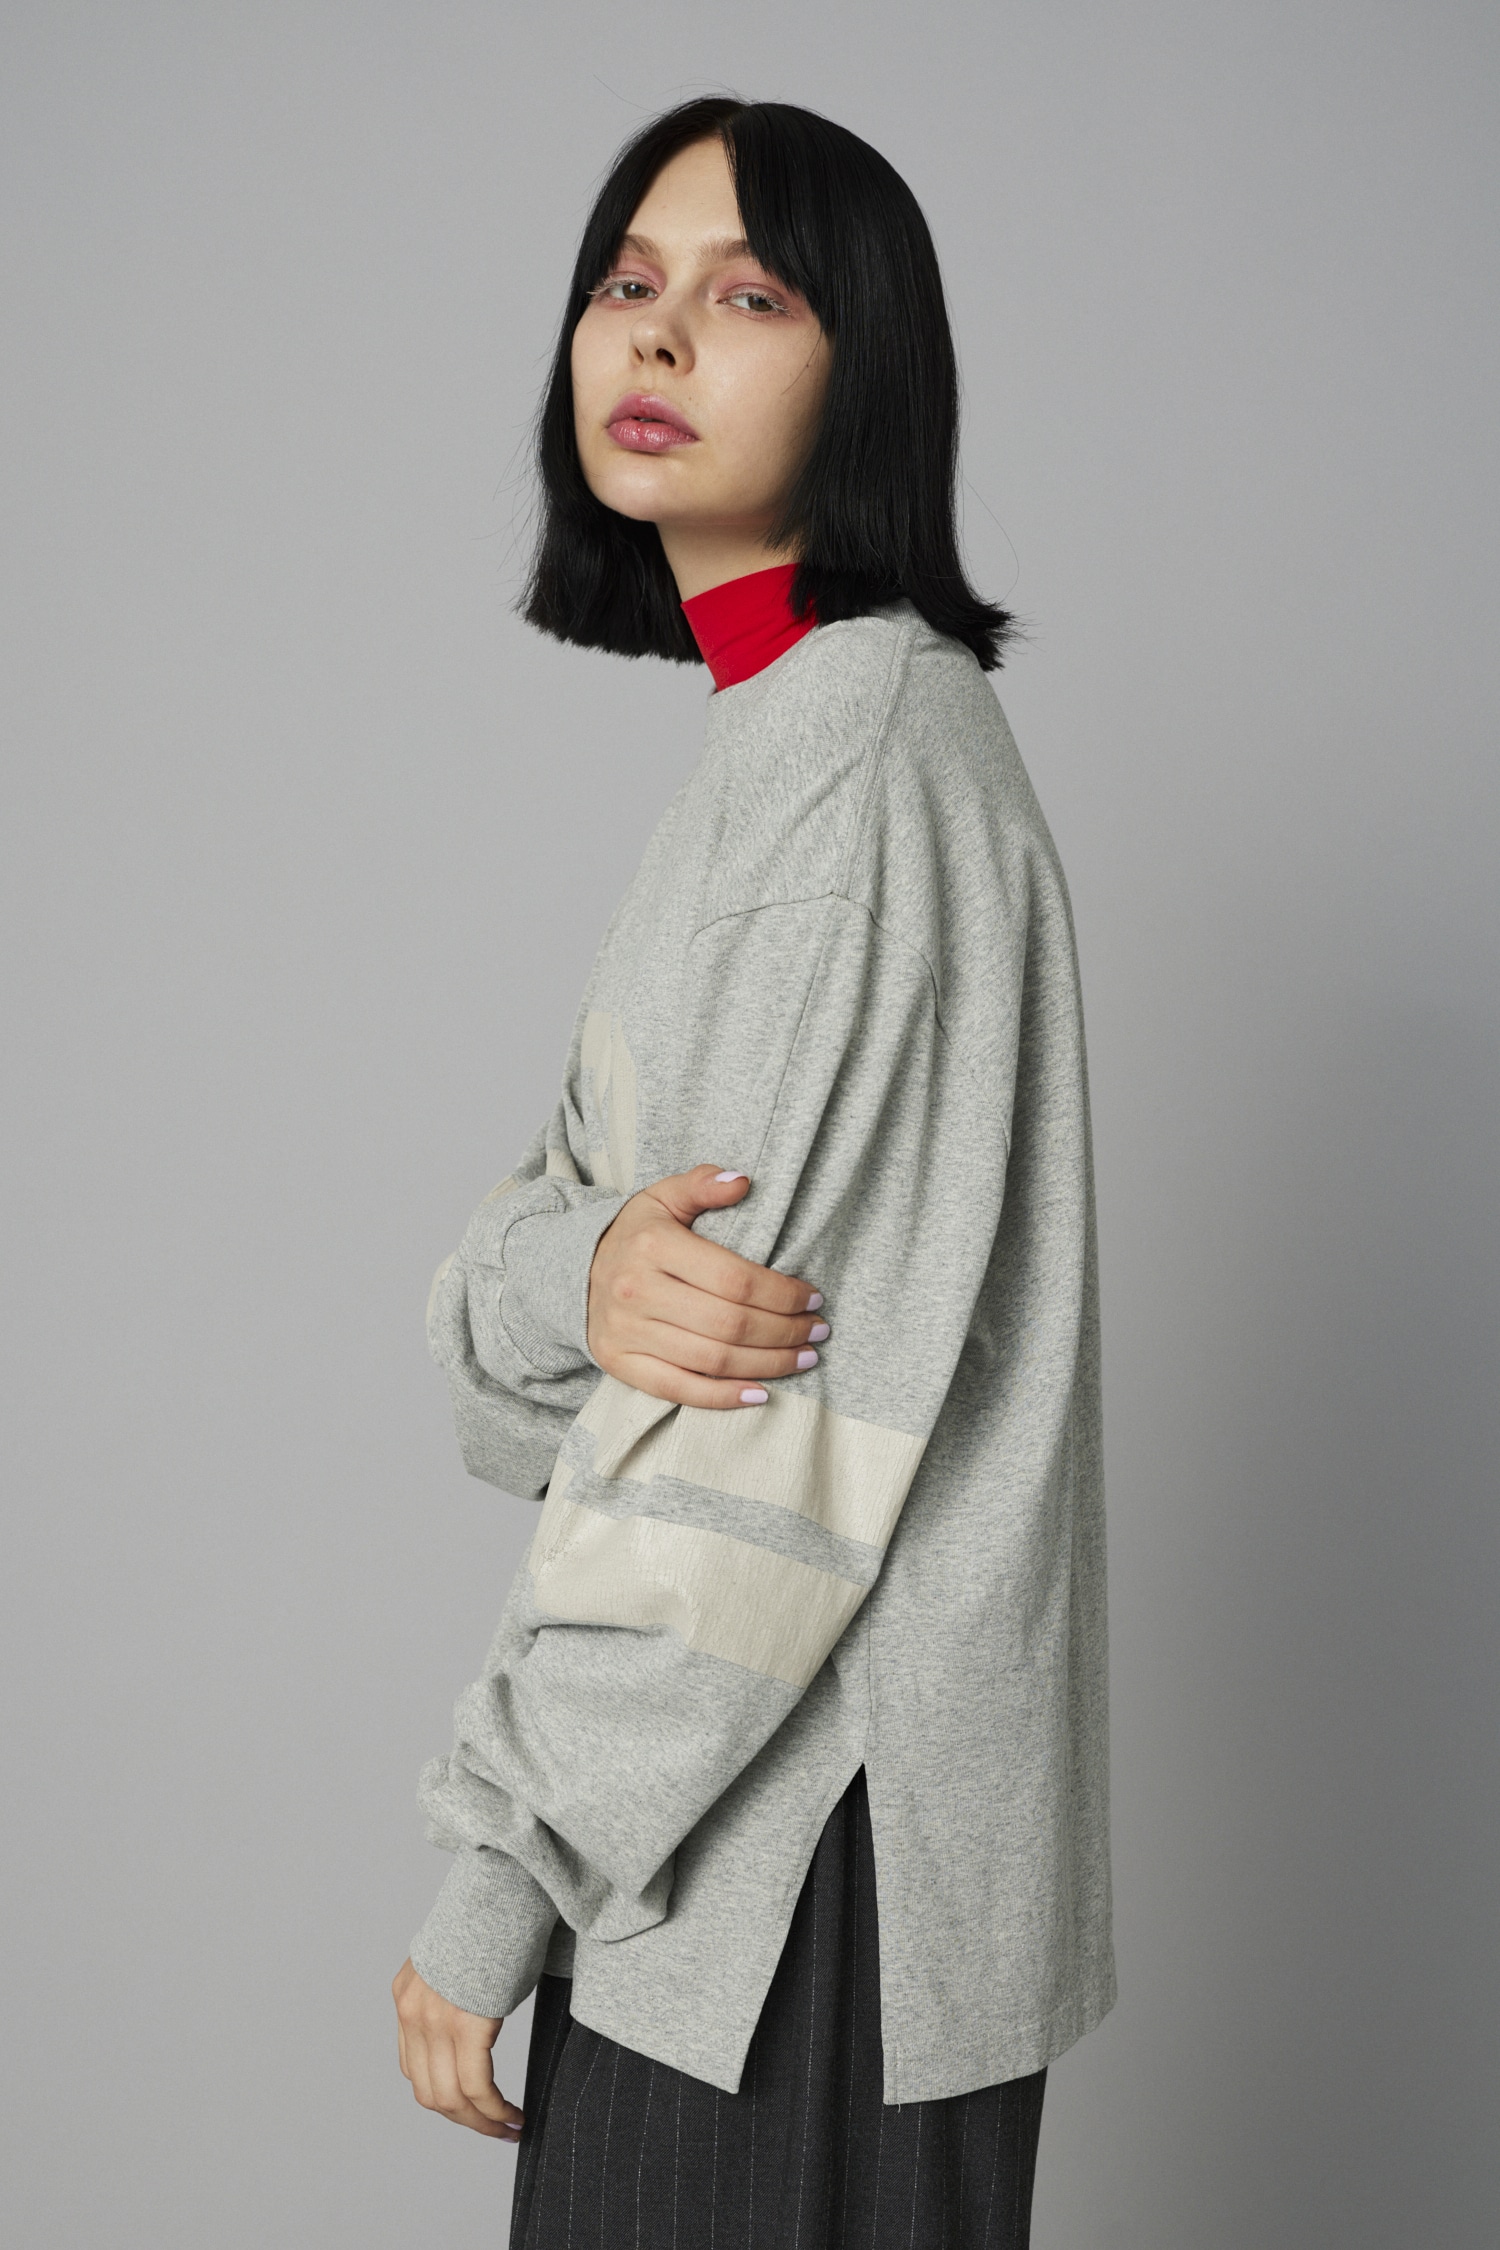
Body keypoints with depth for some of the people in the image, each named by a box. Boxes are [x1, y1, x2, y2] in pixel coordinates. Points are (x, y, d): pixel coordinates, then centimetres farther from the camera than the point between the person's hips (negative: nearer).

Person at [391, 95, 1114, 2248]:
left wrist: (498, 1870, -16)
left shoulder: (855, 741, -17)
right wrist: (583, 1274, -19)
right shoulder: (778, 730, 12)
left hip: (811, 1833, -8)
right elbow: (550, 1209, 5)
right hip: (753, 1776, 9)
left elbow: (760, 1429, -21)